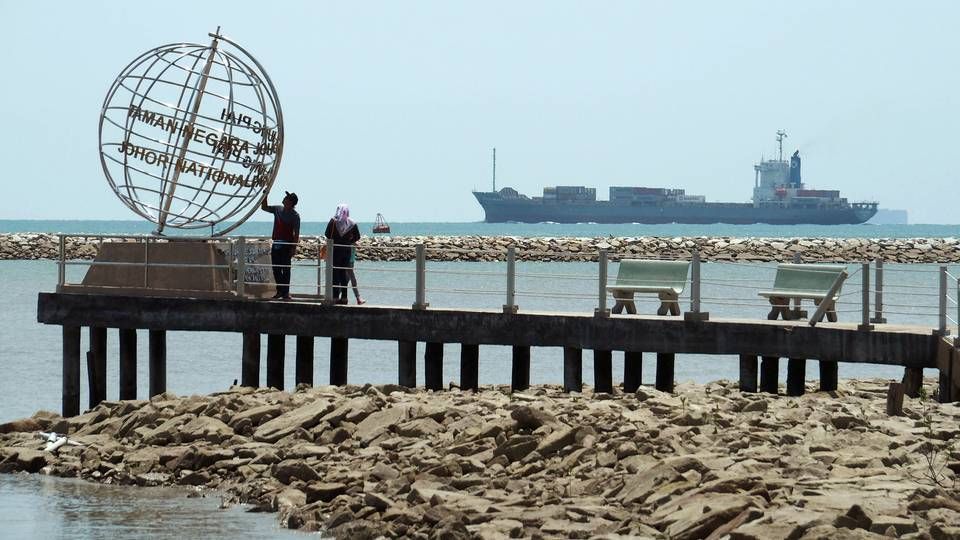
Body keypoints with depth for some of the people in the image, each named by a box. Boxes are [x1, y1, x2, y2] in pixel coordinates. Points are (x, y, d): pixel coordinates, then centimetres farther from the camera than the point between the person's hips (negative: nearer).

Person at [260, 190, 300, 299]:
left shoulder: (295, 216, -8)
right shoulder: (278, 210, 10)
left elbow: (296, 233, -10)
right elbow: (264, 207, 23)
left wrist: (294, 248, -15)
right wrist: (265, 196, 8)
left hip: (287, 245, -6)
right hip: (276, 243, 6)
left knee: (285, 269, -4)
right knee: (276, 269, 8)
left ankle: (285, 292, 0)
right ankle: (280, 291, 16)